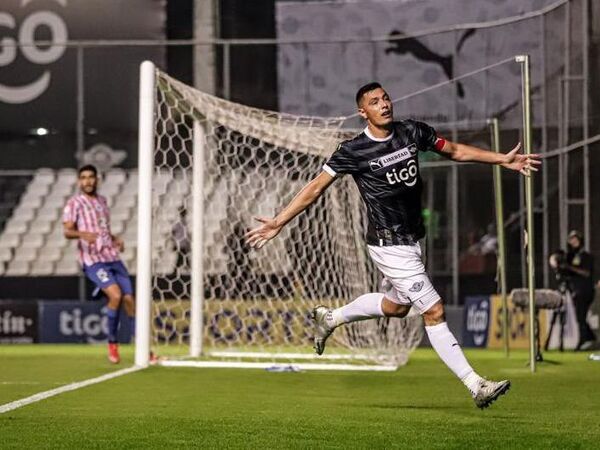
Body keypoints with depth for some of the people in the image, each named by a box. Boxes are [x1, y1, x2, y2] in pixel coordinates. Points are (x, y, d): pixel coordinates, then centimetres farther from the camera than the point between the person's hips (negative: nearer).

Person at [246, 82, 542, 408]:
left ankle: (330, 318, 43)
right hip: (389, 244, -8)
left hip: (411, 240, 8)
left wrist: (504, 160, 11)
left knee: (396, 306, 24)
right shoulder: (353, 151, -14)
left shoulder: (412, 132, 2)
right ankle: (475, 386, -5)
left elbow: (455, 151, 14)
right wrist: (278, 222, -15)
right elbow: (316, 188, -10)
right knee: (434, 312, -8)